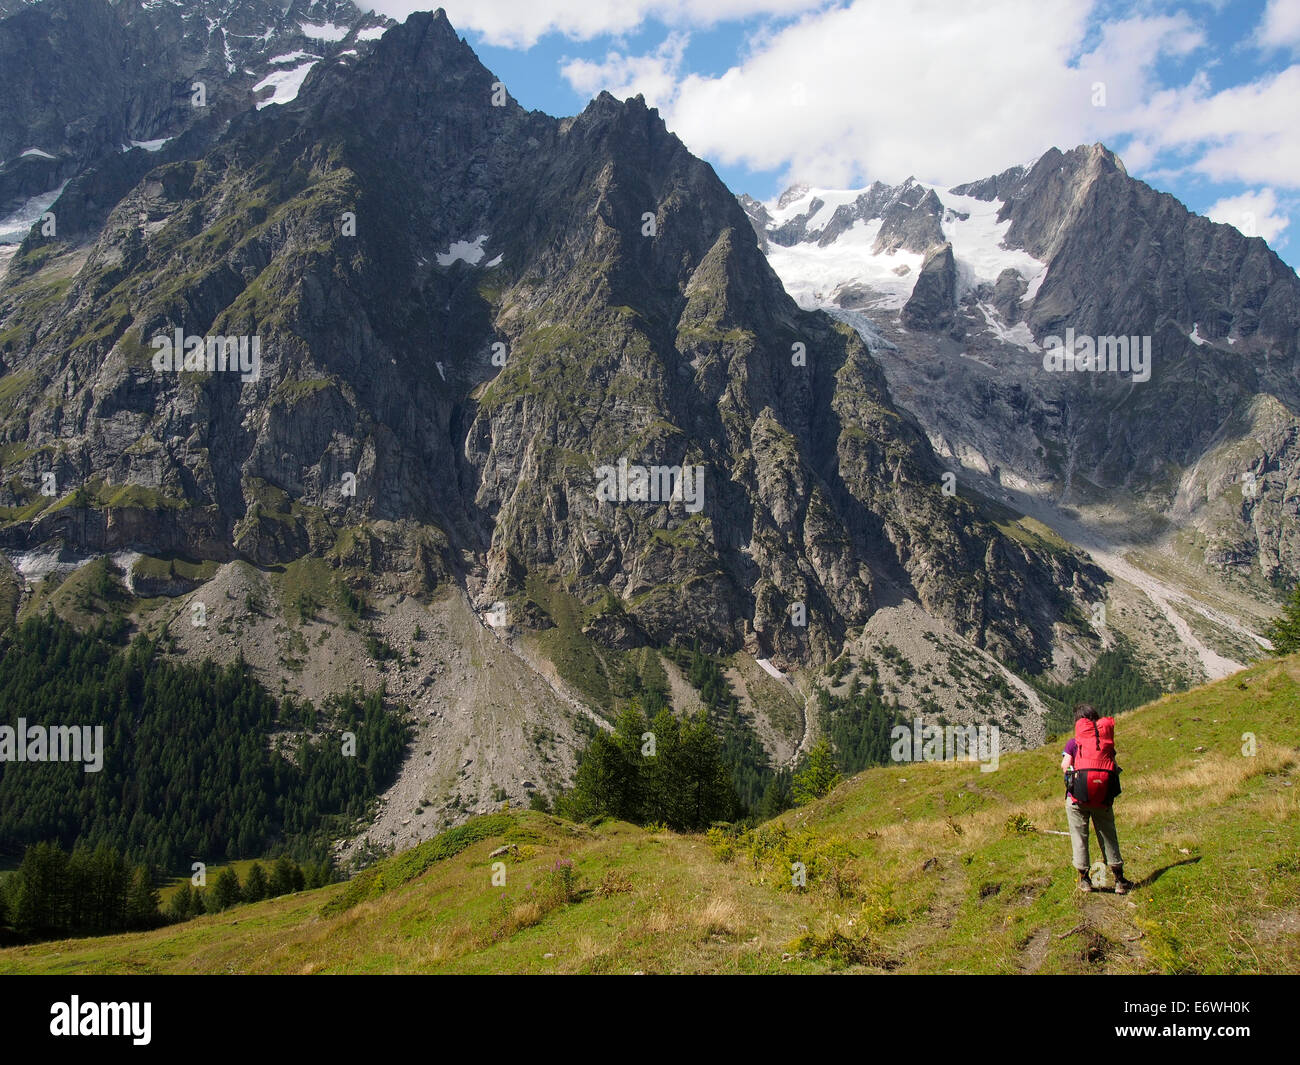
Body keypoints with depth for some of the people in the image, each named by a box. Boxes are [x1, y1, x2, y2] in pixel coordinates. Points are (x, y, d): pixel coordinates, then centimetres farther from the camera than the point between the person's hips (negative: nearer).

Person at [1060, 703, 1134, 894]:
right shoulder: (1107, 739, 6)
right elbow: (1115, 767, 4)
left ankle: (1084, 879, 11)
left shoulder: (1074, 742, -1)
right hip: (1103, 797, 2)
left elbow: (1065, 766, -5)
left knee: (1079, 836, 8)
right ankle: (1119, 880, 15)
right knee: (1109, 837, 12)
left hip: (1078, 796, -2)